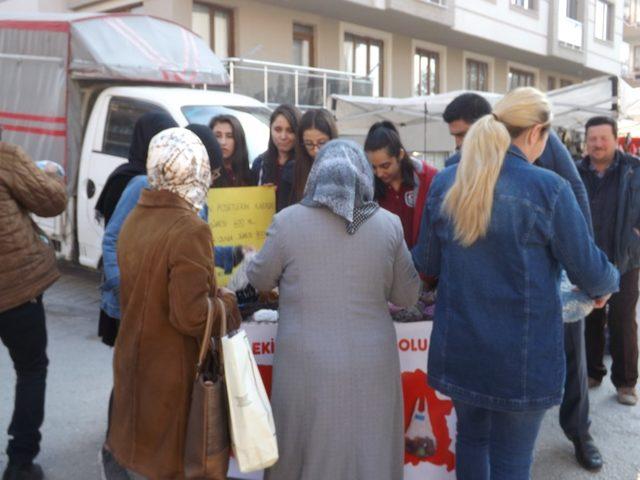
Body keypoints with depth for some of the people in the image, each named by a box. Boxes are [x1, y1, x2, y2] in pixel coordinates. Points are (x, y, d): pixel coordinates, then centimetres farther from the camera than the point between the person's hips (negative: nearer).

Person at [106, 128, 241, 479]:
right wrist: (228, 303, -6)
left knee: (146, 447, 23)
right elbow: (192, 317, -24)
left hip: (133, 363, 7)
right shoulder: (190, 229, -22)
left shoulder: (134, 219, 3)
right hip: (173, 372, -7)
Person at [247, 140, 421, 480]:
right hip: (370, 365, 2)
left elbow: (259, 279, 8)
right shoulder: (389, 225, -2)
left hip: (308, 365, -1)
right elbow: (407, 296, 7)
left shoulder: (288, 221, -7)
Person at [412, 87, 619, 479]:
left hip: (459, 345, 5)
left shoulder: (445, 183, -1)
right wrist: (607, 285, 16)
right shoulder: (548, 188, -14)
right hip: (523, 353, -4)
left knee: (471, 436, 24)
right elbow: (589, 270, -8)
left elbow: (427, 262, 8)